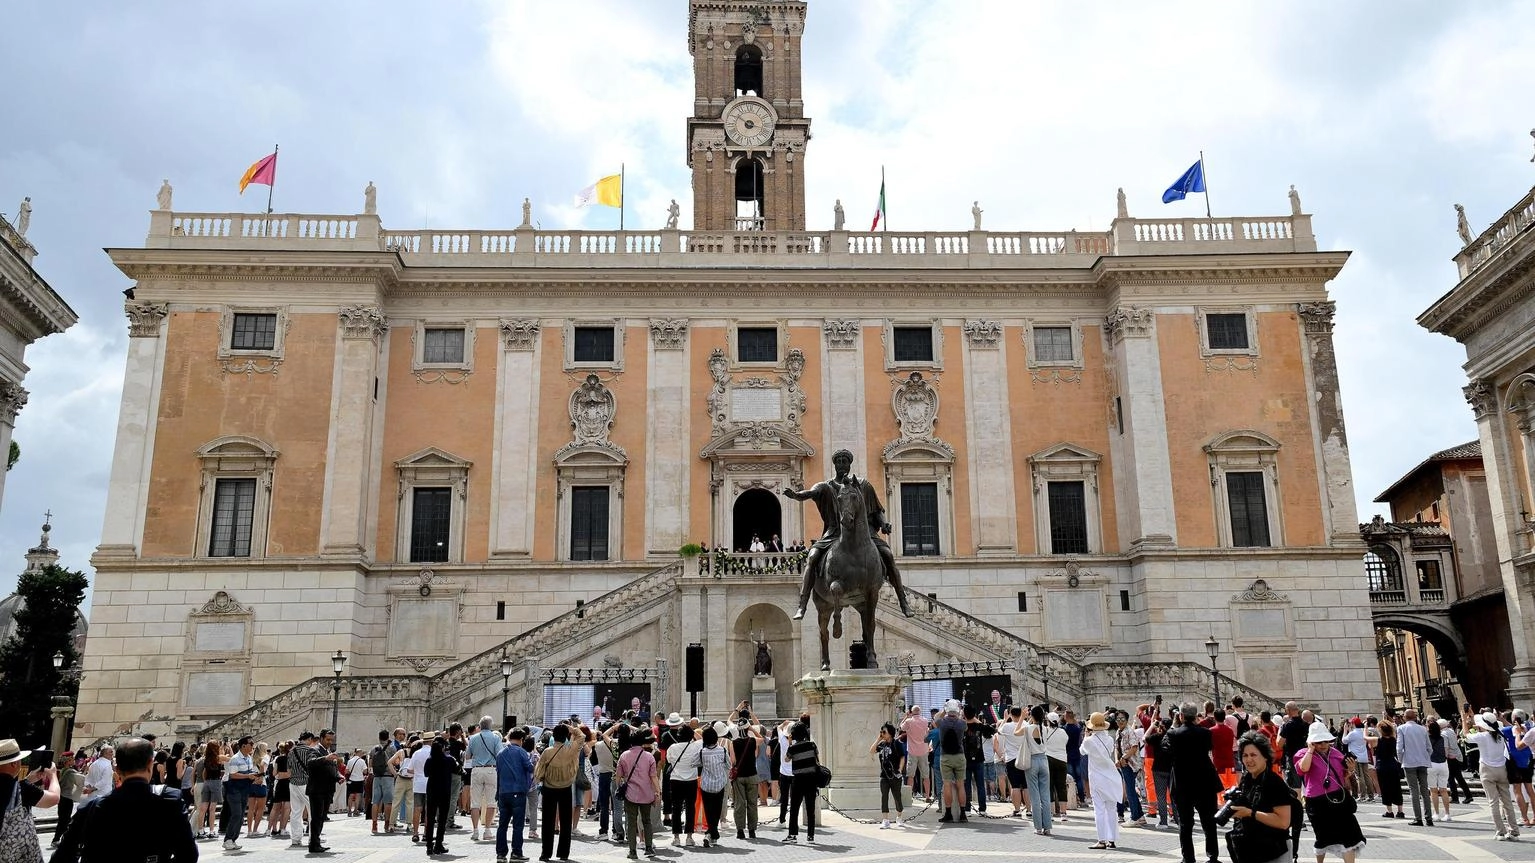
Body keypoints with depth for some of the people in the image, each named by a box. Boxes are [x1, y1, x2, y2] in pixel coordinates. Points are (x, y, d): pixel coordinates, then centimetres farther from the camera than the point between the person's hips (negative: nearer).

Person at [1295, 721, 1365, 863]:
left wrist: (1350, 770, 0)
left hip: (1340, 800, 3)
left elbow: (1345, 777, 21)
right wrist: (1311, 749, -17)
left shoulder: (1336, 754, 10)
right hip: (1319, 802, -3)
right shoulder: (1305, 754, -4)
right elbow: (1304, 768, -28)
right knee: (1324, 837, 12)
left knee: (1349, 836, -6)